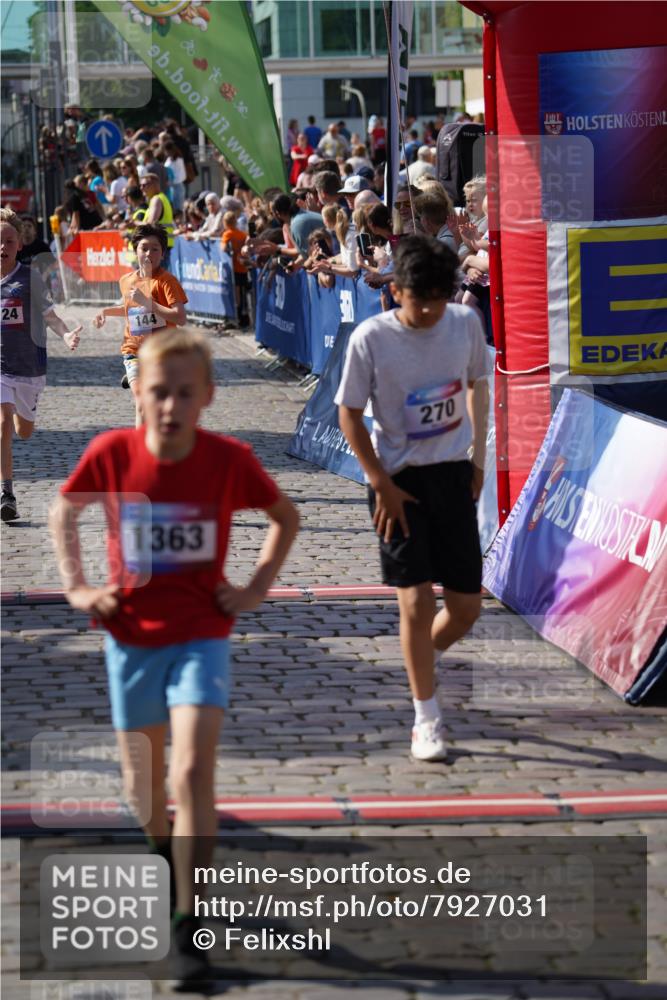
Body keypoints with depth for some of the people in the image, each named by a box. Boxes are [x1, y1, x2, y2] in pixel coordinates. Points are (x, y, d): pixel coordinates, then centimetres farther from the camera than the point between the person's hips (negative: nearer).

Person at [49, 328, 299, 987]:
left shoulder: (228, 461, -13)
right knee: (143, 778, 15)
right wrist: (76, 586, 0)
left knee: (192, 773, -16)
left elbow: (285, 516, 6)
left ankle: (188, 928, -13)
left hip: (201, 637, -2)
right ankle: (165, 858, 47)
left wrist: (256, 588, -2)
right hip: (130, 638, 2)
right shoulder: (112, 454, -11)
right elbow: (63, 512, 8)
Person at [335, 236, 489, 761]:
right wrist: (383, 485, -10)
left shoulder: (465, 323, -4)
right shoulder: (371, 338, -14)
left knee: (467, 604, 4)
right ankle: (427, 718, 3)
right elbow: (349, 414, -6)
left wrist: (478, 459, 9)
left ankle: (421, 660, 35)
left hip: (453, 474, 3)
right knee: (416, 599, -9)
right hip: (399, 480, -3)